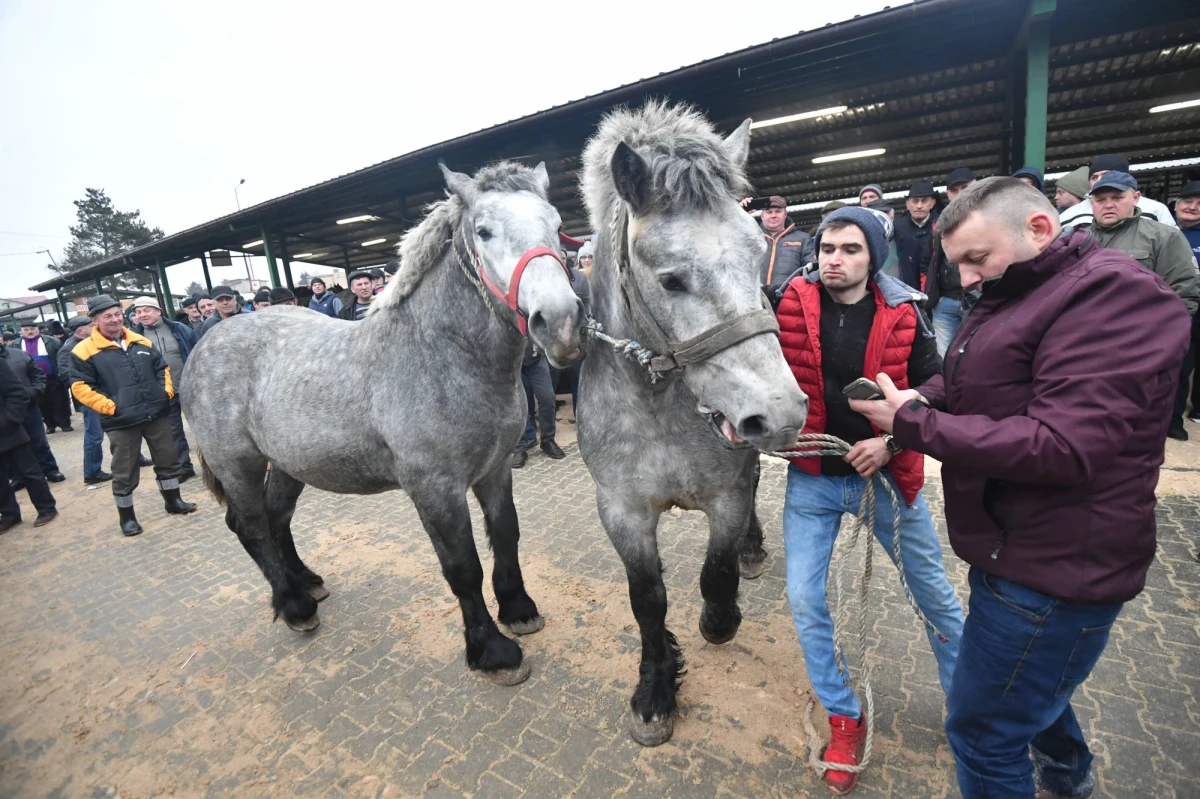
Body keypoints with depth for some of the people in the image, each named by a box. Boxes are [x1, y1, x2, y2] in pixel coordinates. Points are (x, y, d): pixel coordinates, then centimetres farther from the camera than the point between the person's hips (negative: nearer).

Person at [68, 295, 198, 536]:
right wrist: (109, 407, -14)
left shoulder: (142, 342, 9)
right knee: (124, 472, 5)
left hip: (157, 414, 4)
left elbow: (162, 368, 19)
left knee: (168, 460, 13)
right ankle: (127, 517, 19)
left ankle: (173, 501, 29)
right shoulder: (85, 350, -5)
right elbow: (80, 386, -6)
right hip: (121, 421, -4)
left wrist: (167, 390, 5)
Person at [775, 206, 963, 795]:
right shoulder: (792, 307, -9)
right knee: (804, 600, 2)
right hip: (812, 479, 0)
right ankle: (844, 719, 26)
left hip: (886, 474, 0)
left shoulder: (902, 316, -8)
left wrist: (891, 440, -17)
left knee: (934, 592, 17)